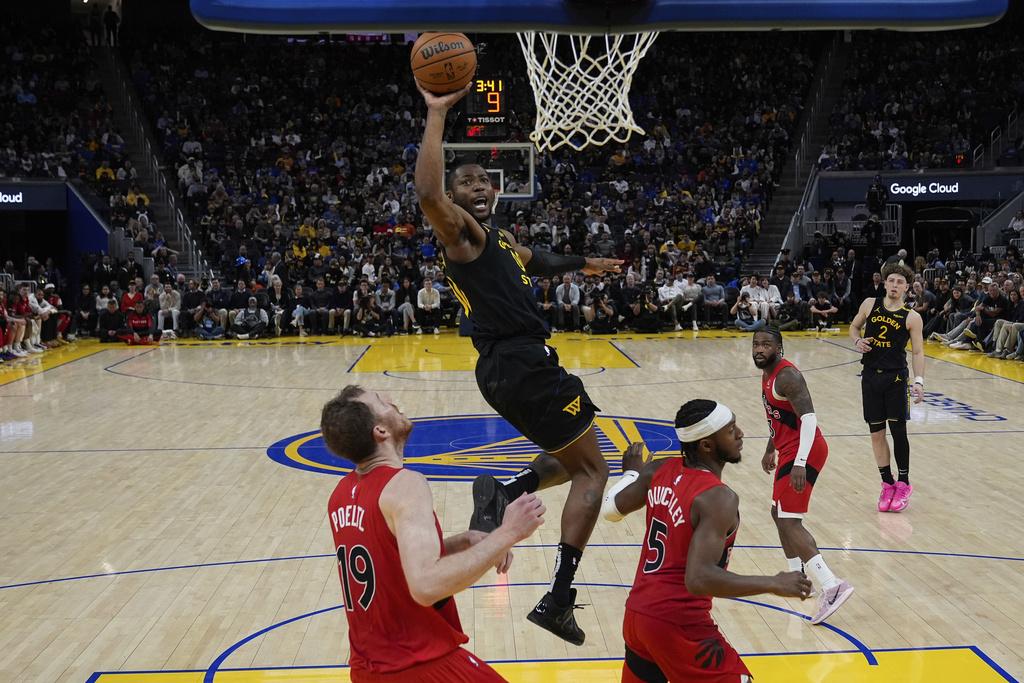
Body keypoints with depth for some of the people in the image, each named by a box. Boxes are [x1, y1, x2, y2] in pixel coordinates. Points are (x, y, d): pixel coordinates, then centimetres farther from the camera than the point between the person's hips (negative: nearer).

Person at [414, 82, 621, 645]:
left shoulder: (495, 238, 20)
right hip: (521, 364, -10)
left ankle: (504, 492, 3)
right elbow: (427, 192, -30)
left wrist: (587, 265, 49)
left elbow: (537, 262, 40)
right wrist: (437, 115, -28)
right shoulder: (459, 231, -8)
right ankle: (558, 600, -9)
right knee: (591, 469, -4)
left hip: (509, 367, 10)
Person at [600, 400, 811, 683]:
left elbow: (610, 508, 11)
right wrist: (774, 584, -23)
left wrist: (631, 471, 29)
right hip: (678, 625, -8)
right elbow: (699, 579, -30)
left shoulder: (662, 469, 0)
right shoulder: (718, 498, -21)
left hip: (636, 612, 8)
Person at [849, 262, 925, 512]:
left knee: (898, 430, -5)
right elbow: (854, 327, 19)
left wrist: (919, 381, -16)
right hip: (870, 376, 3)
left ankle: (903, 483, 10)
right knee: (876, 433, 6)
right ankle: (887, 484, 18)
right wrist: (858, 340, -4)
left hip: (896, 377, -3)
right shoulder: (870, 304, 4)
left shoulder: (912, 317, -5)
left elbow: (918, 352, -4)